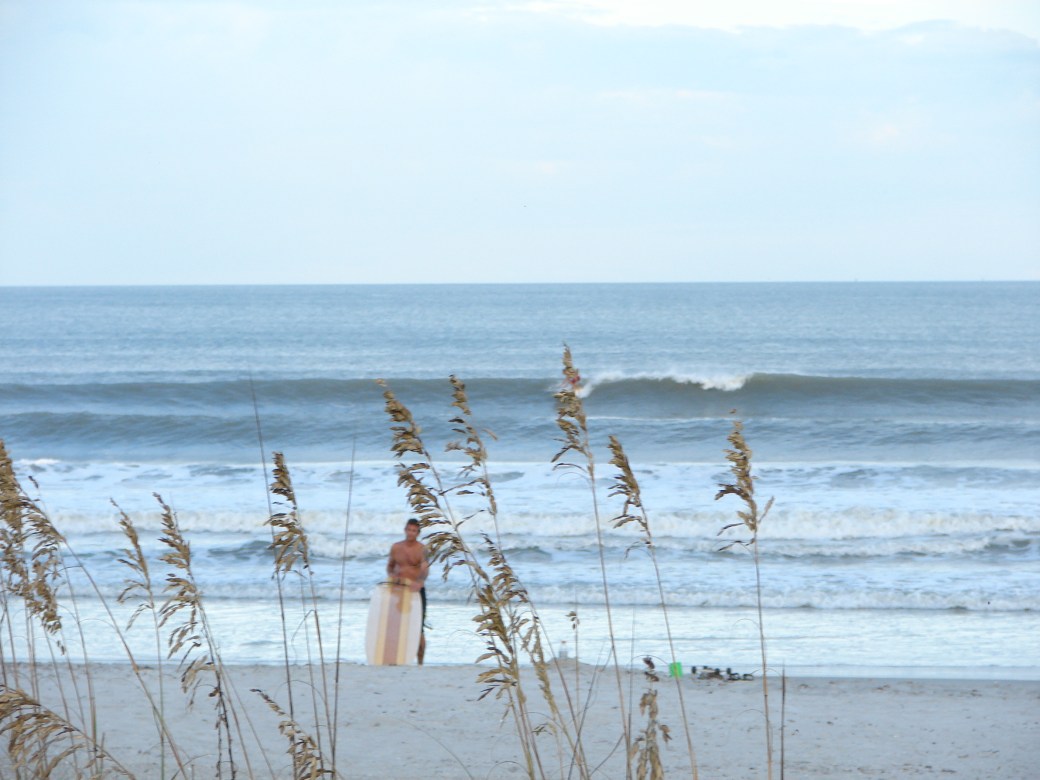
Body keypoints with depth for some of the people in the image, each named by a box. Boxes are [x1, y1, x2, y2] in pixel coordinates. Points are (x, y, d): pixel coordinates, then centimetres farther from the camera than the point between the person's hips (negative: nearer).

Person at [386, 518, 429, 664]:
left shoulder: (421, 548, -8)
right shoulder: (396, 547, 8)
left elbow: (425, 568, -23)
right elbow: (390, 565, 21)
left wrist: (420, 582, -44)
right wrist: (391, 575, -3)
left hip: (416, 590, -4)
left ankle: (420, 662, 3)